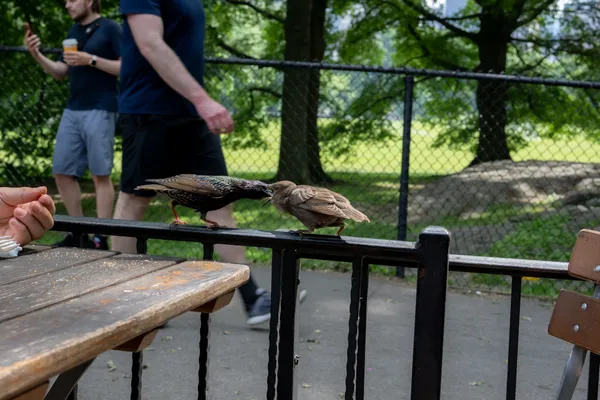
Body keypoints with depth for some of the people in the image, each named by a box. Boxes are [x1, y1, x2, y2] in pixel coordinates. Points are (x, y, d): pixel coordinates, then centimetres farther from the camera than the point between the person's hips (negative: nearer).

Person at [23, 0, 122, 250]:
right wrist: (36, 55, 3)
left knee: (100, 174, -5)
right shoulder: (73, 31, 16)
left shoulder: (110, 29, -4)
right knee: (62, 172, 6)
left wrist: (91, 60, -18)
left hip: (99, 111, -8)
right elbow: (61, 73, 18)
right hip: (72, 110, 8)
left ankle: (101, 238, -2)